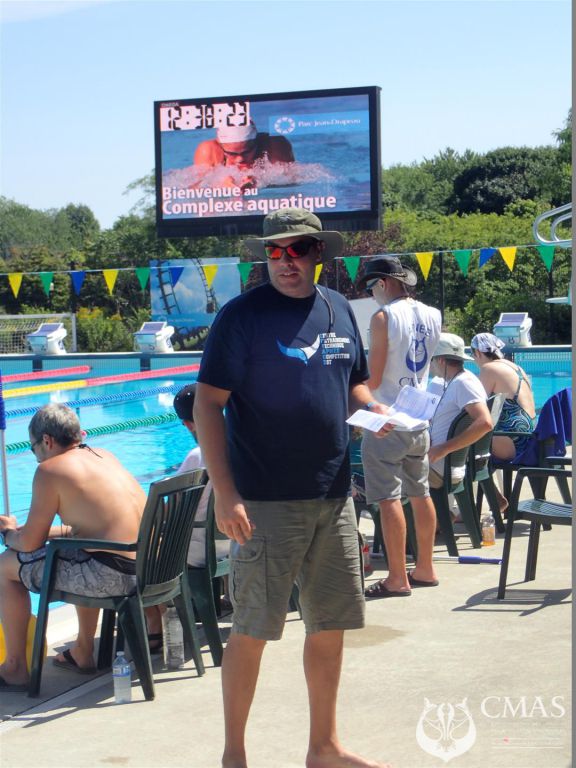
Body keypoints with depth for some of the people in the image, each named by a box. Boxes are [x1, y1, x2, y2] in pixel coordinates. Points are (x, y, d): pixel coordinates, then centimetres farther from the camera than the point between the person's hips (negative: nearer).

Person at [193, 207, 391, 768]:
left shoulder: (338, 310, 10)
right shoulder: (242, 315, -8)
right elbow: (207, 404, -11)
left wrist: (372, 408, -3)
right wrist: (225, 493, -20)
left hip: (333, 496, 6)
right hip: (265, 501, -6)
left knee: (331, 623, 12)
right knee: (252, 630, 0)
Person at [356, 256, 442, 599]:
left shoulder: (383, 317, -14)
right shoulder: (433, 315, 7)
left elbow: (373, 379, -16)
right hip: (420, 419, 8)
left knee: (389, 499, -4)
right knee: (421, 494, 15)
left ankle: (398, 579, -3)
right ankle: (425, 570, 23)